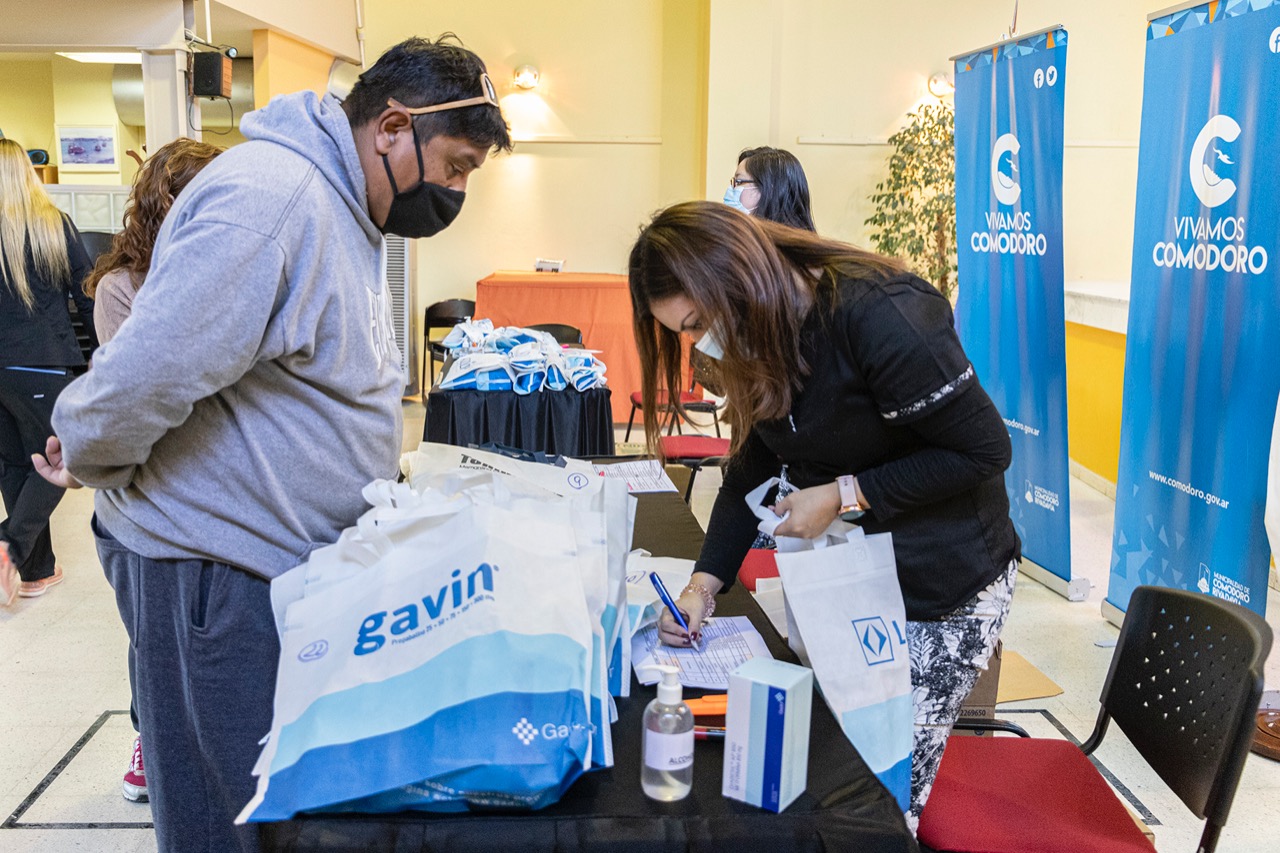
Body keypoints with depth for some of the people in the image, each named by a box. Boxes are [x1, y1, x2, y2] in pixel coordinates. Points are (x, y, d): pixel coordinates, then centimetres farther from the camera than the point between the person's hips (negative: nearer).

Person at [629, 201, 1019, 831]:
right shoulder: (760, 339, 0)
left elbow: (983, 450, -20)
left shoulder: (878, 315, -25)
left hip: (942, 584, -7)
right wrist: (704, 583, -5)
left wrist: (846, 494, -20)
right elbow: (751, 471, 7)